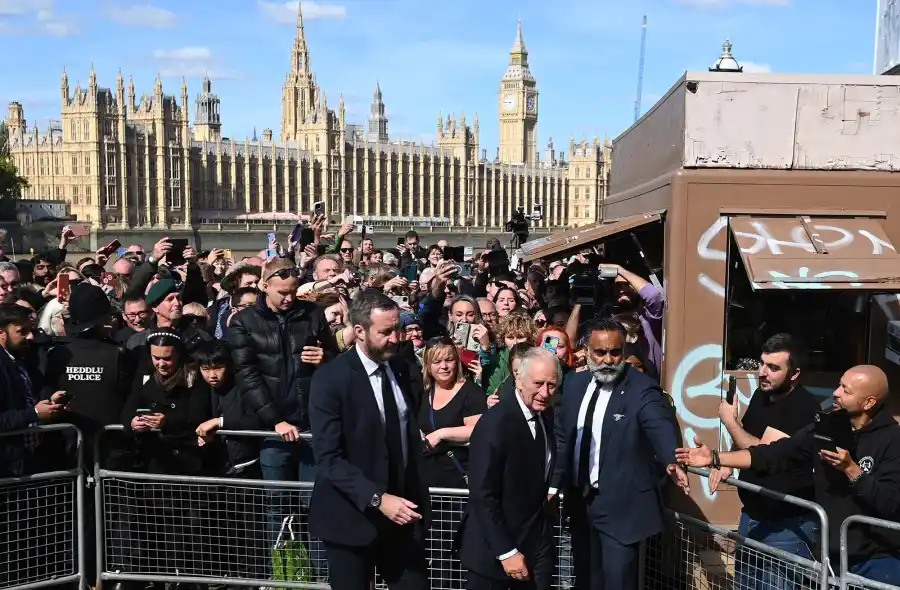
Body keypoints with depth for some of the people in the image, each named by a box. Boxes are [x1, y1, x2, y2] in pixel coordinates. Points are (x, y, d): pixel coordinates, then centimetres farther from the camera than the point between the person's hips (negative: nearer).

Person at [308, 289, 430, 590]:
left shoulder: (401, 369, 5)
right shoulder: (330, 378, -14)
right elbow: (329, 458, -18)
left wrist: (418, 495, 5)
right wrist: (377, 498, -26)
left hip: (402, 511, 5)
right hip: (353, 516, -4)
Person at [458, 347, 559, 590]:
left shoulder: (545, 419, 4)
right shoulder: (494, 423, -20)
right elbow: (482, 495, -20)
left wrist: (547, 495, 1)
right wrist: (506, 552, -19)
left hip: (537, 542, 7)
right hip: (495, 549, -6)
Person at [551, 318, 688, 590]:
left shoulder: (642, 389, -14)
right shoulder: (575, 384, 5)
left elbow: (663, 429, -30)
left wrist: (671, 462, -50)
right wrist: (555, 486, 8)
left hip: (620, 505, -6)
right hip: (579, 500, 6)